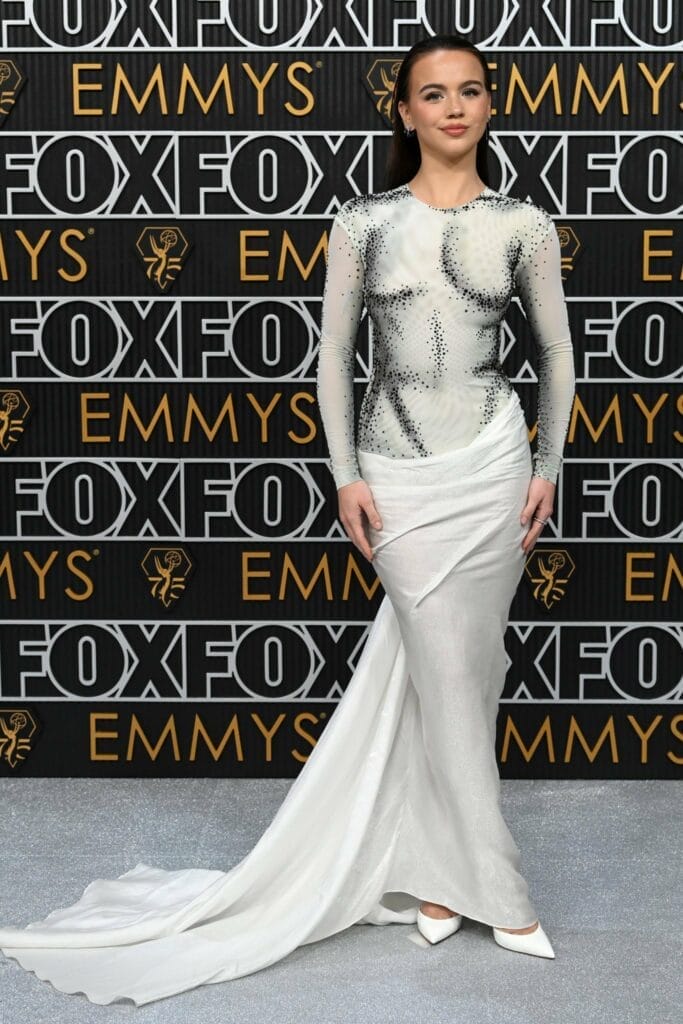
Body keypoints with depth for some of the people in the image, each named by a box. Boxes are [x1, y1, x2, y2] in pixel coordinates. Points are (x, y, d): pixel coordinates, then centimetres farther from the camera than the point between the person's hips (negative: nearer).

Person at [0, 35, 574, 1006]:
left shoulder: (525, 224, 3)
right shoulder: (362, 221, 1)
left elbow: (558, 352, 9)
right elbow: (334, 353, 3)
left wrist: (548, 468, 3)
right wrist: (347, 476, -4)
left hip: (492, 463, 1)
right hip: (397, 470, -1)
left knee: (459, 669, 7)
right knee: (448, 673, -1)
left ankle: (430, 866, 24)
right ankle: (494, 889, 13)